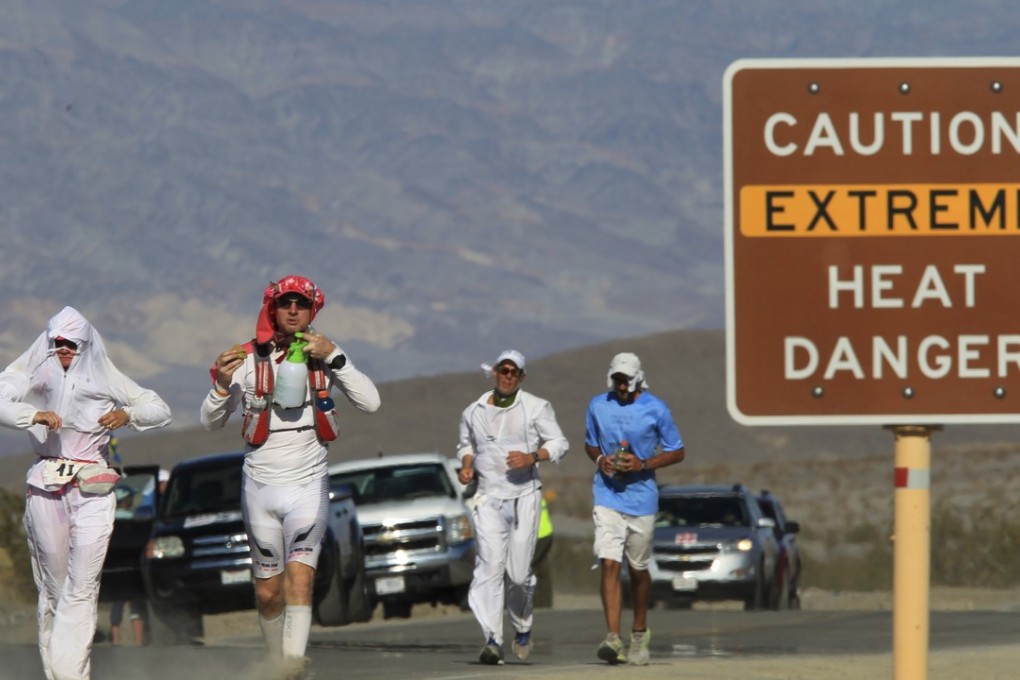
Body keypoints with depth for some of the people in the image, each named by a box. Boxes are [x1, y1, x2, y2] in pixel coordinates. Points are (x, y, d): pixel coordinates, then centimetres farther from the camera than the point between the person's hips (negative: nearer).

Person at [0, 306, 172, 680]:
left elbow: (160, 410, 11)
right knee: (53, 586, 6)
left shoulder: (106, 379, 7)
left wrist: (128, 415, -9)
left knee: (82, 586, -10)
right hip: (46, 487, 0)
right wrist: (33, 415, -29)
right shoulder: (32, 375, 4)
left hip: (93, 488, 0)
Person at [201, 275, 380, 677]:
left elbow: (369, 402, -9)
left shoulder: (325, 357, 2)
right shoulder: (249, 360, 0)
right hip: (260, 484, 1)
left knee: (300, 576, -18)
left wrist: (333, 356, -18)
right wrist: (223, 385, -22)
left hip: (308, 485, -1)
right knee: (267, 590, 7)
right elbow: (210, 421, -2)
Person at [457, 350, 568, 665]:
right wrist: (466, 466, 4)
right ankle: (492, 640, -20)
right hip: (489, 497, 1)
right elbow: (466, 445, 25)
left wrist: (532, 457, -16)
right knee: (490, 565, -14)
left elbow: (558, 443, 2)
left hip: (525, 497, -1)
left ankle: (523, 627, 26)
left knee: (519, 572, -2)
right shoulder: (473, 412, 10)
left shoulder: (536, 408, 3)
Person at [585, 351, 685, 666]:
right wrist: (600, 459, -7)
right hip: (607, 496, 1)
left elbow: (677, 452, 1)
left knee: (638, 569, 11)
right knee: (609, 564, -14)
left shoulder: (655, 409, -5)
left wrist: (643, 464, -14)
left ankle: (640, 633, 31)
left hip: (641, 497, -1)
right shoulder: (598, 406, 2)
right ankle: (613, 637, -21)